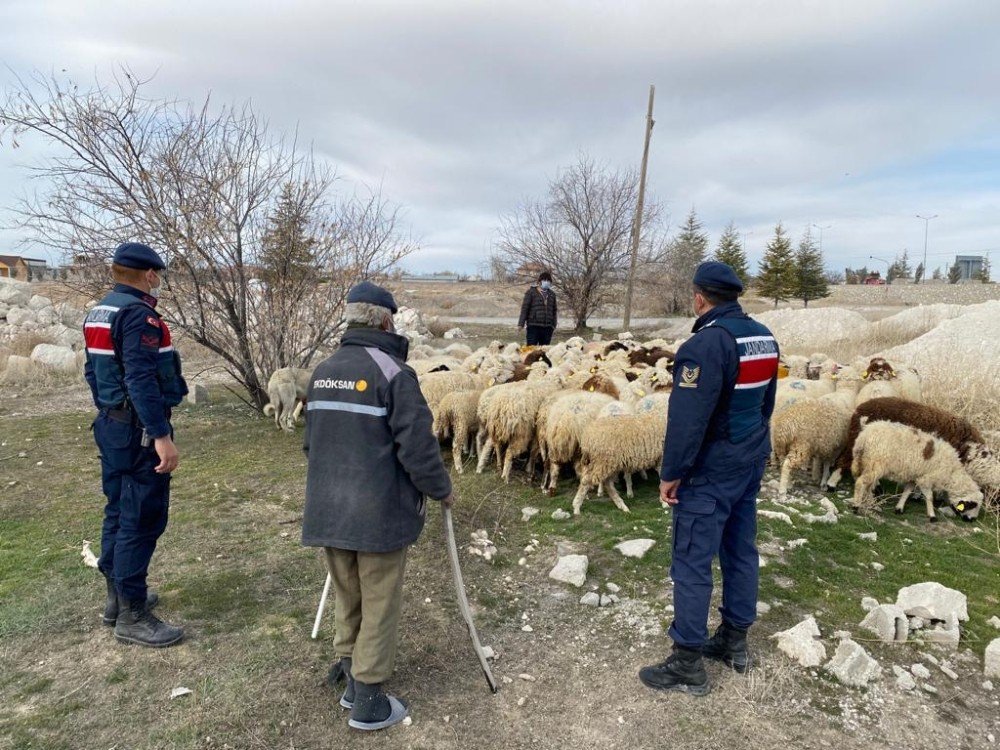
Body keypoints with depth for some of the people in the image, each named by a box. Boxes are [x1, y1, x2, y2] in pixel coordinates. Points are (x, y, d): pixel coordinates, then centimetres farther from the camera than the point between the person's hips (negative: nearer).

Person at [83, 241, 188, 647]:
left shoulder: (98, 312, 13)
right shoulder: (138, 314, -18)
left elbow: (93, 371, 19)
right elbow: (141, 380, -26)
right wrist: (161, 435, -27)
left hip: (111, 426, 10)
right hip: (139, 430, -10)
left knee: (118, 512, 18)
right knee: (142, 519, -3)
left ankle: (118, 597, 31)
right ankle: (132, 615, 5)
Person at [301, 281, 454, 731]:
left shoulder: (323, 372, 7)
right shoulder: (394, 373, -15)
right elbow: (417, 446, -18)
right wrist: (441, 489, -1)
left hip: (328, 509, 7)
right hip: (379, 511, -6)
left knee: (346, 598, 22)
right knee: (379, 605, 9)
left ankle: (350, 675, 36)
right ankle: (369, 700, 18)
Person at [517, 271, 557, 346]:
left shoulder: (552, 294, 15)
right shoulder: (531, 292, 2)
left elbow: (554, 311, 20)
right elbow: (524, 308, -2)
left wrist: (554, 325, 13)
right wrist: (521, 323, -8)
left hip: (547, 327, 5)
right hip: (533, 325, -4)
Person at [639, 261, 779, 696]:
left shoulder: (707, 343, -21)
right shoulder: (764, 338, 6)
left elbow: (687, 419, -23)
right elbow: (766, 403, 15)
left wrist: (671, 474, -15)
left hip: (711, 471, -9)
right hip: (752, 462, 9)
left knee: (692, 562, 0)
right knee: (741, 550, 18)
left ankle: (687, 665, 9)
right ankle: (734, 642, 32)